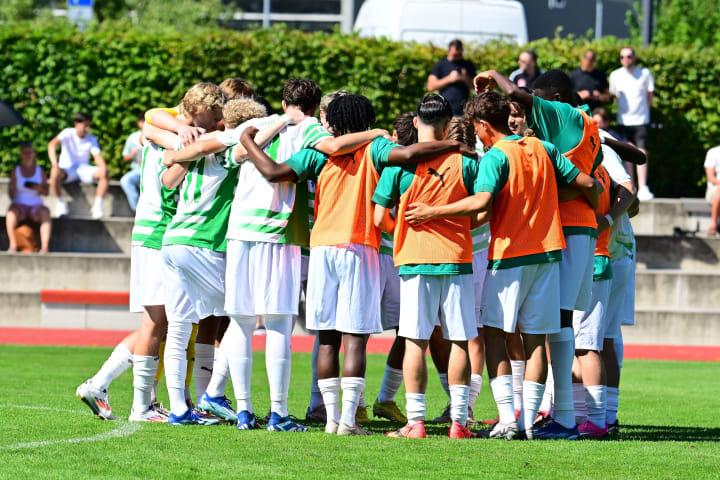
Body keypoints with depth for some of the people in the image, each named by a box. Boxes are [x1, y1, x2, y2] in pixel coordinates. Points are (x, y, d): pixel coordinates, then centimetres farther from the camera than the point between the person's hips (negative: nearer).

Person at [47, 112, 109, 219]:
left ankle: (97, 205, -19)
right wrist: (54, 164, -42)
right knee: (55, 173, -38)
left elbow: (97, 156, -9)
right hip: (67, 168, -3)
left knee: (104, 173, -24)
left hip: (83, 169, 3)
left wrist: (103, 167, -33)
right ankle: (60, 203, -20)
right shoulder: (68, 134, -11)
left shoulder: (92, 139, 2)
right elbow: (52, 144, -26)